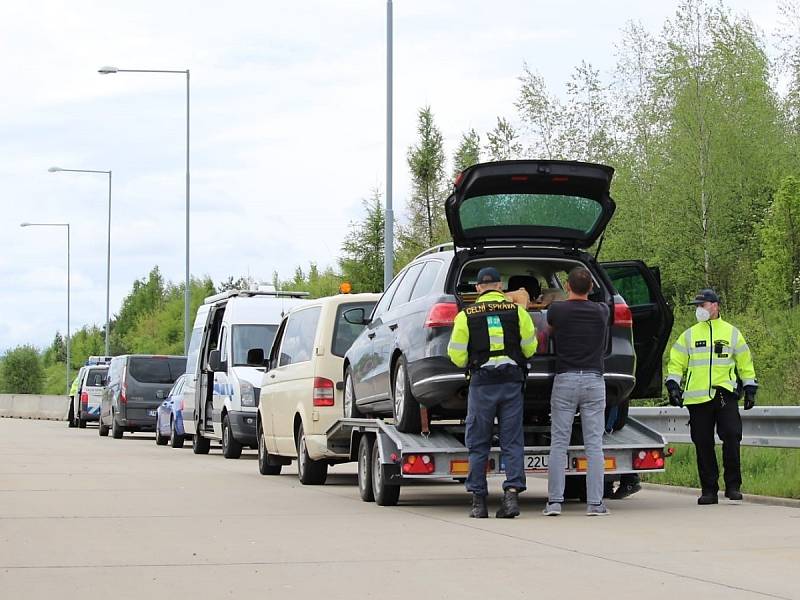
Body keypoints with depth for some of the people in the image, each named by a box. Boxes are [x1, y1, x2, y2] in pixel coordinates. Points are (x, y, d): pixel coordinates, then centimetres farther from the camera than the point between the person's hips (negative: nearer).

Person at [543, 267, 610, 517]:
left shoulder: (557, 310, -1)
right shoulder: (601, 311, 5)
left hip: (565, 379, -1)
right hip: (594, 379, 1)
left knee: (558, 444, 2)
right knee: (594, 445, 1)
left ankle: (554, 501, -3)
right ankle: (595, 503, -2)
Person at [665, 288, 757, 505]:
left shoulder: (732, 333, 11)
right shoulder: (689, 335, 12)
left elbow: (745, 363, 16)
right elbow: (676, 363, 13)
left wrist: (750, 389, 13)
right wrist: (673, 385, 0)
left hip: (725, 395, -1)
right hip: (697, 398, 2)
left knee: (731, 437, -13)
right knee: (703, 444, 2)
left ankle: (733, 485, -3)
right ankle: (708, 490, 9)